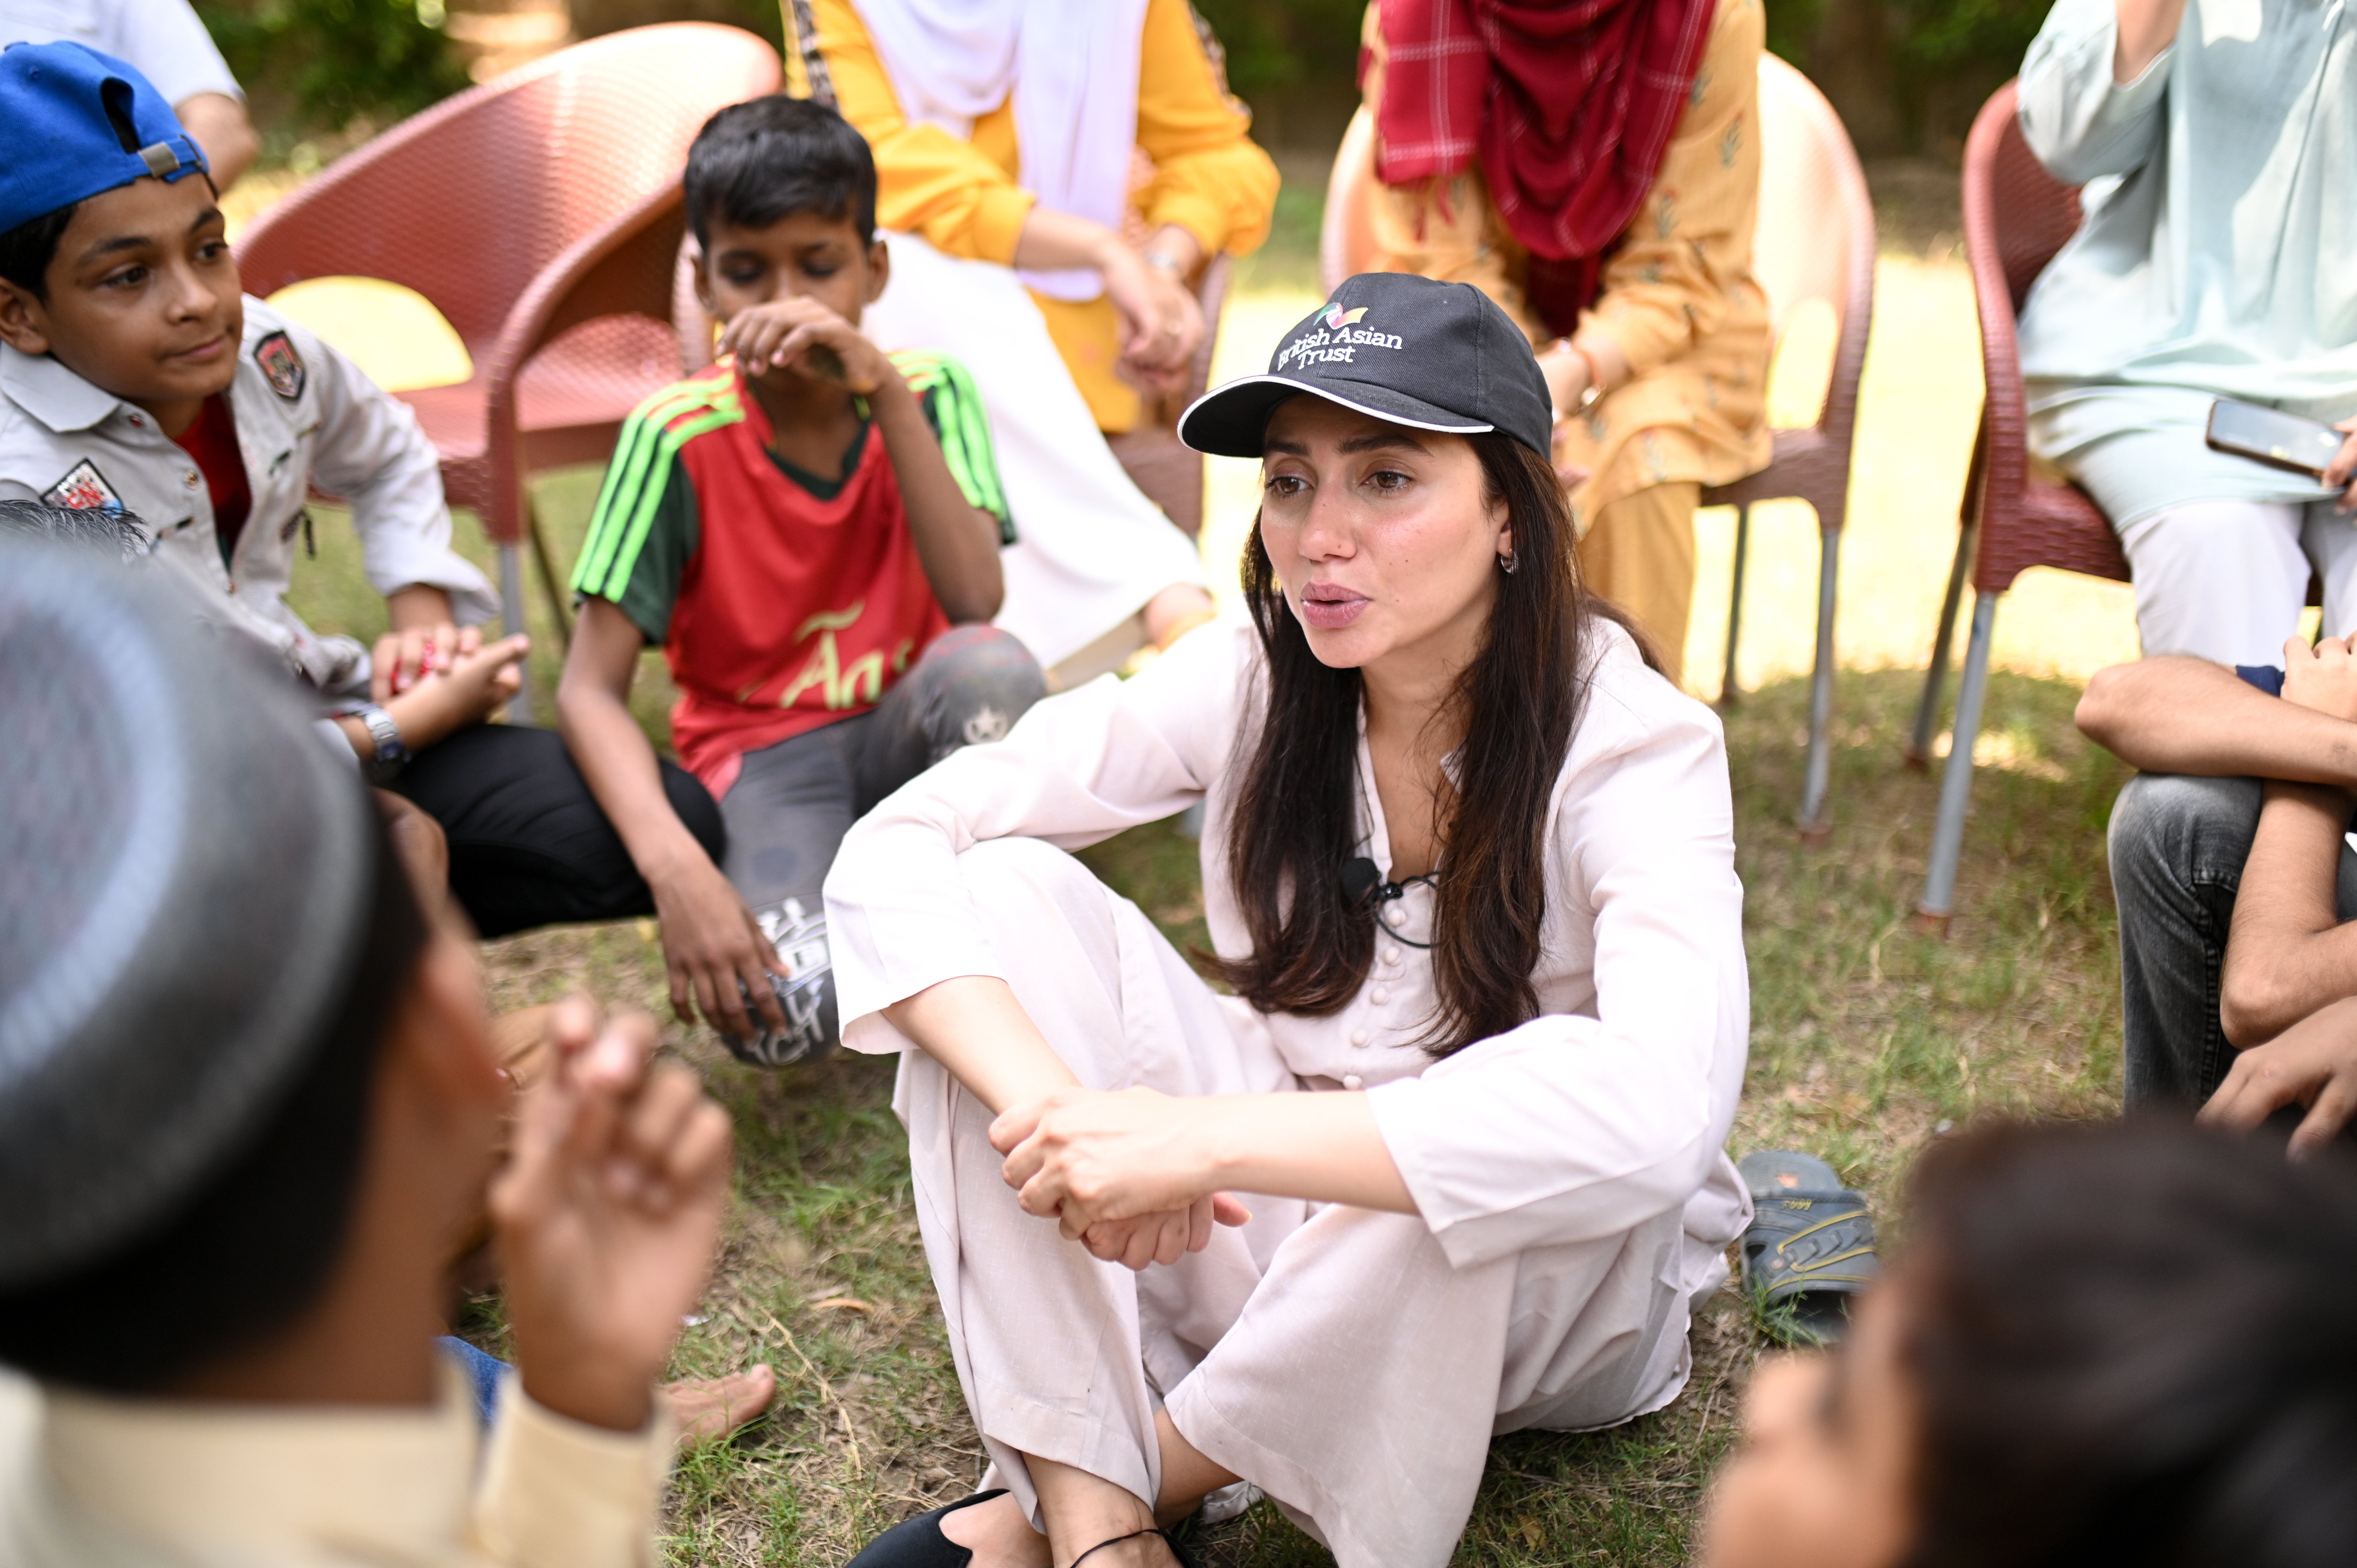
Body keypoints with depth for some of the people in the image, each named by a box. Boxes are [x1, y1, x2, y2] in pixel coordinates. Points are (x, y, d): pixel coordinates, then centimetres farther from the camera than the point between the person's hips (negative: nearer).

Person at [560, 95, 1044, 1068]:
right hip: (762, 758, -2)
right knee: (783, 1017, -31)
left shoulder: (931, 393, -6)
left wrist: (885, 391, -28)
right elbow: (590, 689, -16)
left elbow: (975, 604, -23)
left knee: (990, 667, -34)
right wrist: (677, 869, -32)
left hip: (907, 732, 2)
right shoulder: (679, 438, -12)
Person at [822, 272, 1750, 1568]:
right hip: (1279, 1216, 4)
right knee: (1005, 897, -17)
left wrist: (1203, 1137, -44)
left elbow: (1659, 1103, -42)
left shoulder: (1634, 745, -23)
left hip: (1539, 1282, -3)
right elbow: (896, 850, -16)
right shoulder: (1253, 675, -12)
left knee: (1513, 1156, -40)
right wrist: (1056, 1110, -34)